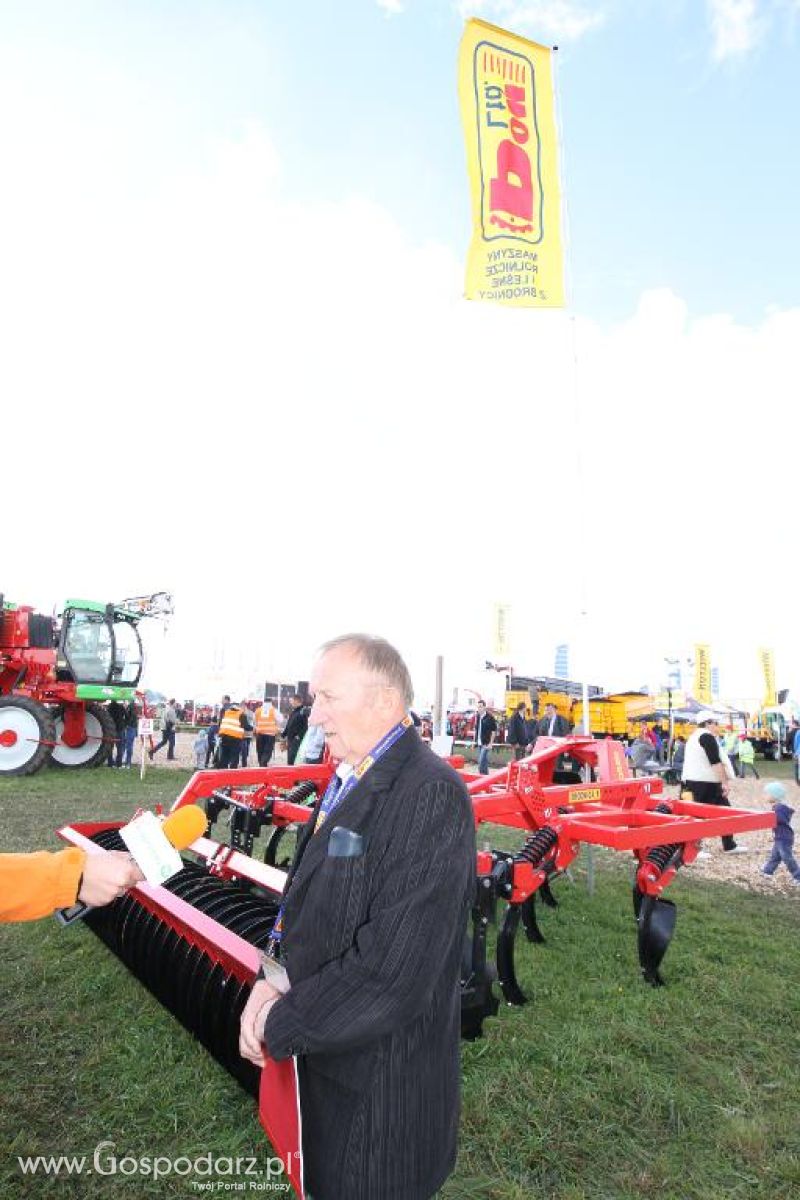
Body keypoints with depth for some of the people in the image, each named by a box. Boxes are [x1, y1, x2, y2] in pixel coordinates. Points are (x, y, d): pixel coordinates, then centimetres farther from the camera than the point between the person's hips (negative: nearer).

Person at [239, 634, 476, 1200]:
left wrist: (282, 1024, -18)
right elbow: (305, 894, 9)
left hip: (382, 1078, -7)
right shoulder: (348, 780, 1)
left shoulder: (432, 795, -28)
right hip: (327, 1050, 8)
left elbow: (394, 968, -30)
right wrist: (272, 978, -7)